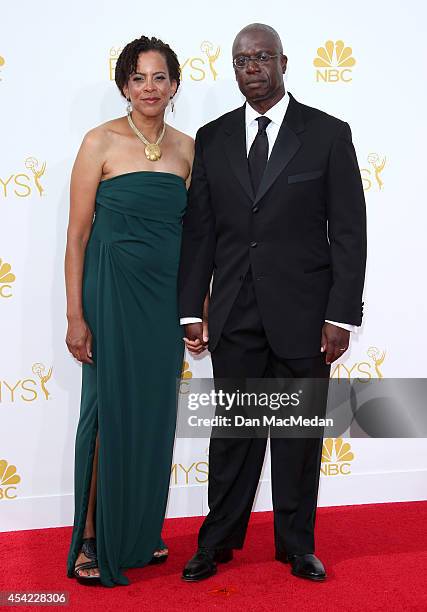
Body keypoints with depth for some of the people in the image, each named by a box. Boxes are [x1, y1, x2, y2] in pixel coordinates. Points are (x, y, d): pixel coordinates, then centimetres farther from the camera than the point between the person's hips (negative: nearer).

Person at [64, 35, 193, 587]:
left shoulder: (187, 148, 7)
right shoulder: (101, 142, -5)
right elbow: (77, 234, -6)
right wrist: (75, 316, -11)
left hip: (167, 294, 5)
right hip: (113, 291, -4)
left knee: (154, 412, 11)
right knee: (109, 411, 1)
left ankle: (138, 532, 27)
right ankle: (91, 540, 15)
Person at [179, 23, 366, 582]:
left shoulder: (328, 134, -1)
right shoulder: (212, 138, 7)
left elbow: (348, 232, -3)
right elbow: (198, 231, 6)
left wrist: (341, 316, -9)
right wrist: (190, 310, 1)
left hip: (303, 312, -2)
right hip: (235, 315, 2)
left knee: (300, 432, 9)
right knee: (232, 431, 10)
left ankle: (296, 545, 26)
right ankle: (219, 541, 25)